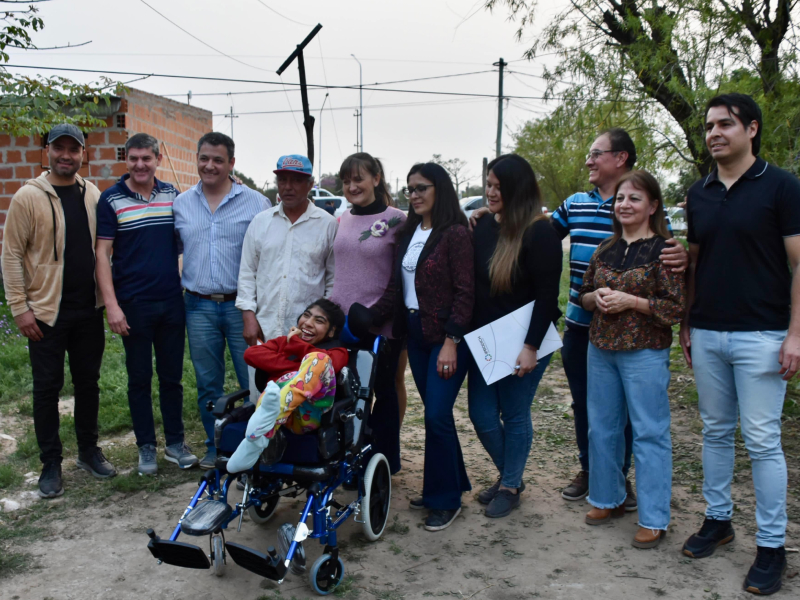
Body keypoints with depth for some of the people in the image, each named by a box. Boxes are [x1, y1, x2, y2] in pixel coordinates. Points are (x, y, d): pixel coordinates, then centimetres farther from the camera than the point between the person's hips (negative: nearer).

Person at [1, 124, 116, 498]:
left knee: (88, 382, 13)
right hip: (46, 312, -4)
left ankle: (89, 451, 29)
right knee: (47, 388, 5)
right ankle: (50, 464, 19)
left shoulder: (93, 195, 6)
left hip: (89, 309, 4)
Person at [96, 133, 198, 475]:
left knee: (172, 376, 10)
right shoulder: (111, 200, -3)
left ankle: (175, 443, 23)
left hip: (172, 302, 2)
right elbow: (102, 254, -5)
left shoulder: (172, 196, 5)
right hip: (133, 305, -2)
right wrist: (111, 305, -11)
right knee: (140, 379, 8)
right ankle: (146, 447, 20)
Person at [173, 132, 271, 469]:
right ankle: (215, 448, 26)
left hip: (242, 305, -3)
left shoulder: (255, 203, -1)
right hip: (199, 307, 3)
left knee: (254, 382, 0)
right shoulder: (181, 204, 9)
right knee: (208, 385, 12)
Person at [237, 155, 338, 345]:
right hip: (264, 328, 2)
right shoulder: (260, 221, 7)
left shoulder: (328, 224, 0)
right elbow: (247, 272, 8)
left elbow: (334, 279, 2)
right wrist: (249, 315, 0)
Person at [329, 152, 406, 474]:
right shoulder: (341, 221, 9)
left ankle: (384, 463, 23)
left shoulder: (396, 220, -7)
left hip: (381, 327, -5)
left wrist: (384, 312, -13)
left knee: (384, 392, 9)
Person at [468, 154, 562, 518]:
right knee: (482, 415, 9)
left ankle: (511, 486, 27)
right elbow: (472, 285, 10)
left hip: (522, 343, -6)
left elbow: (547, 295, -16)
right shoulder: (483, 228, 6)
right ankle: (508, 474, 33)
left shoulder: (539, 233, -13)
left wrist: (531, 347, -19)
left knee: (515, 415, 7)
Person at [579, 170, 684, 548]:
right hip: (600, 349, 6)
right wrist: (596, 297, -5)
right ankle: (607, 499, 31)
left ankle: (653, 519, 11)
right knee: (601, 428, 13)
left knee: (650, 432, 0)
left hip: (644, 354, -6)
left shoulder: (663, 250, -8)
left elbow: (677, 306, -12)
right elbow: (583, 295, 17)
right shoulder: (605, 250, 10)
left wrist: (630, 301, -18)